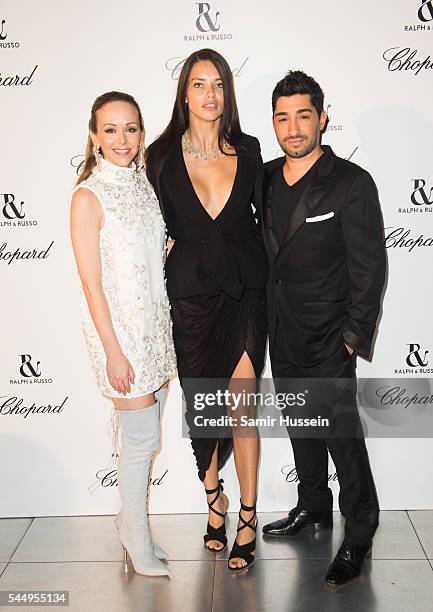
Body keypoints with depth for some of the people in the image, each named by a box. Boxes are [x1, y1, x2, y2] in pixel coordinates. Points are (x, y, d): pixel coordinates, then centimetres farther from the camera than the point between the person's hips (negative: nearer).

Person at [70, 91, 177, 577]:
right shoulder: (88, 197, -12)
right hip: (117, 326, -6)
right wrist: (113, 352, -16)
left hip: (156, 323, 6)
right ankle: (138, 543, 20)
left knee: (143, 434, 13)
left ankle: (130, 523, 32)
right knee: (143, 436, 0)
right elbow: (91, 282, -14)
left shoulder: (143, 184, 9)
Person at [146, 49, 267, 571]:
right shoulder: (162, 156, 0)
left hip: (245, 288, 0)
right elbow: (160, 227, 6)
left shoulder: (248, 150, 3)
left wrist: (264, 272, 6)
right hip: (189, 289, 0)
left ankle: (247, 519, 10)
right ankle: (215, 499, 33)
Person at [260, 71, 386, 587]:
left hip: (327, 338, -6)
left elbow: (369, 267, -12)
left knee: (343, 434, -1)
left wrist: (354, 337, -13)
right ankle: (313, 506, 39)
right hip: (281, 332, 6)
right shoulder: (265, 178, 5)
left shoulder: (352, 183, -13)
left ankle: (359, 535, 18)